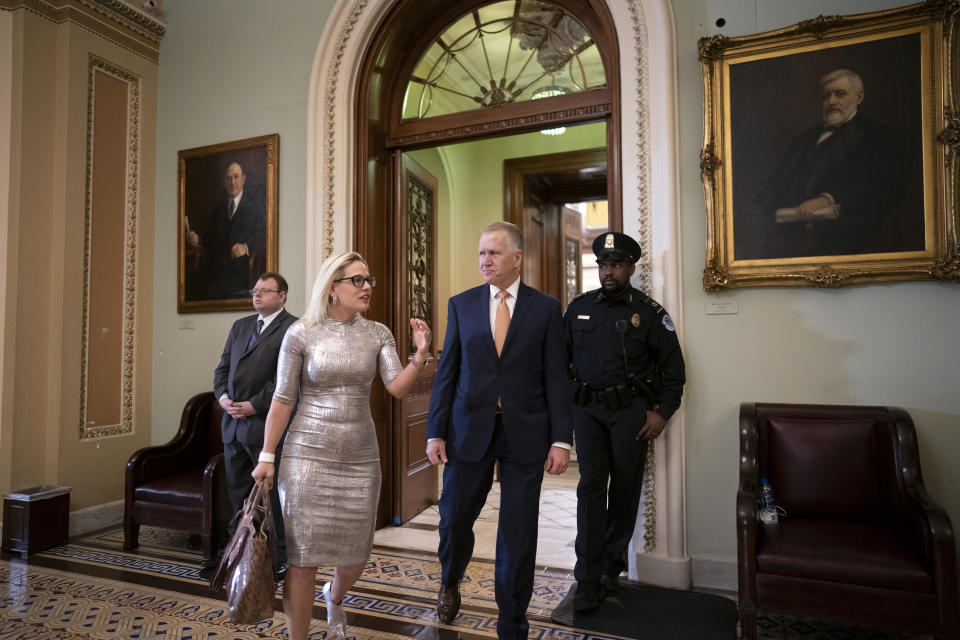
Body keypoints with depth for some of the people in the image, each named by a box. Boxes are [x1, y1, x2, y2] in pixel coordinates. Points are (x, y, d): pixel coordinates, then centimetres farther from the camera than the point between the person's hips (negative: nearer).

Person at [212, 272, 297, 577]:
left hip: (265, 423, -7)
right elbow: (223, 368, 15)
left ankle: (280, 559, 15)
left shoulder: (292, 328, -8)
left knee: (273, 492, 2)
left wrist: (254, 405, -17)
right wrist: (223, 397, -2)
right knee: (238, 490, 16)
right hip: (233, 422, 7)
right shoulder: (240, 326, 17)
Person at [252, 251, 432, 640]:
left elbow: (397, 388, -8)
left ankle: (334, 597, 48)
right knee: (303, 559, 3)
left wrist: (420, 356, -24)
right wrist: (267, 456, -1)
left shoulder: (377, 334, 2)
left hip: (361, 459, 3)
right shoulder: (301, 333, -5)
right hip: (308, 457, -3)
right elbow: (282, 400, -1)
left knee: (355, 559, 13)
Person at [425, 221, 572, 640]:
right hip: (469, 429, 1)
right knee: (454, 518, 9)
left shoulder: (545, 308, 1)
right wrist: (435, 432, -1)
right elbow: (446, 372, 4)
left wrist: (561, 439, -7)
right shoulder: (461, 305, 5)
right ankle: (450, 585, 43)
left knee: (518, 534, 7)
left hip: (525, 432, -1)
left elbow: (556, 377, -1)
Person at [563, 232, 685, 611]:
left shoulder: (648, 313, 0)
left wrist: (663, 412, -6)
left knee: (624, 488, 7)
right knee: (591, 485, -5)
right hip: (587, 408, 1)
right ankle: (589, 579, 1)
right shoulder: (579, 308, 7)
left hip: (630, 409, -1)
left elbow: (673, 367, 2)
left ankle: (612, 564, 26)